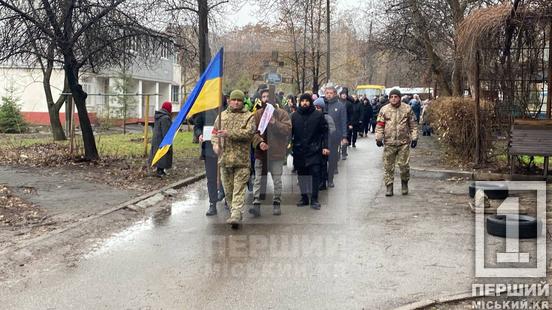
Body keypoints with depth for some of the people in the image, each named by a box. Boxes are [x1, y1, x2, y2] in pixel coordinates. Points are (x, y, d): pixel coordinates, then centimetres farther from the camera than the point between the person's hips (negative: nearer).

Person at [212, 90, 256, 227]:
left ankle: (236, 214, -13)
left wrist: (229, 133, -17)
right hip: (224, 158, 4)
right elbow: (215, 131, 20)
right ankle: (233, 210, 23)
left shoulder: (249, 116, 2)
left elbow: (249, 133, -13)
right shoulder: (222, 115, 16)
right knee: (228, 188, 9)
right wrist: (215, 144, 0)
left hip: (241, 159, -4)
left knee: (239, 188, -9)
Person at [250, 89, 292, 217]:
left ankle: (276, 203, 20)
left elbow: (288, 129, -10)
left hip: (277, 152, -1)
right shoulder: (257, 114, 6)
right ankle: (256, 203, 1)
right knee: (258, 180, 0)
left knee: (277, 180, 8)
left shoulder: (281, 113, 1)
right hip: (261, 152, 1)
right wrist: (259, 142, -18)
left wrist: (274, 123, -22)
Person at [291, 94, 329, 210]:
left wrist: (325, 146, -4)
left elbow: (324, 131, 1)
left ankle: (314, 199, 0)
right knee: (301, 174, 8)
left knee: (315, 173, -6)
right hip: (299, 151, 3)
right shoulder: (294, 116, 7)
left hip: (314, 150, -3)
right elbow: (290, 132, 10)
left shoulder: (318, 115, 1)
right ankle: (304, 197, 19)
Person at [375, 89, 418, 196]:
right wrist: (379, 138, -2)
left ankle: (404, 184, 21)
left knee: (404, 165, -2)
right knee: (388, 166, 3)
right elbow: (380, 125, 6)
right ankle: (389, 186, 12)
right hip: (389, 142, 1)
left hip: (404, 142, -1)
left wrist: (414, 138, 2)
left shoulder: (407, 109, 4)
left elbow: (413, 125, 7)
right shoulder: (384, 110, 5)